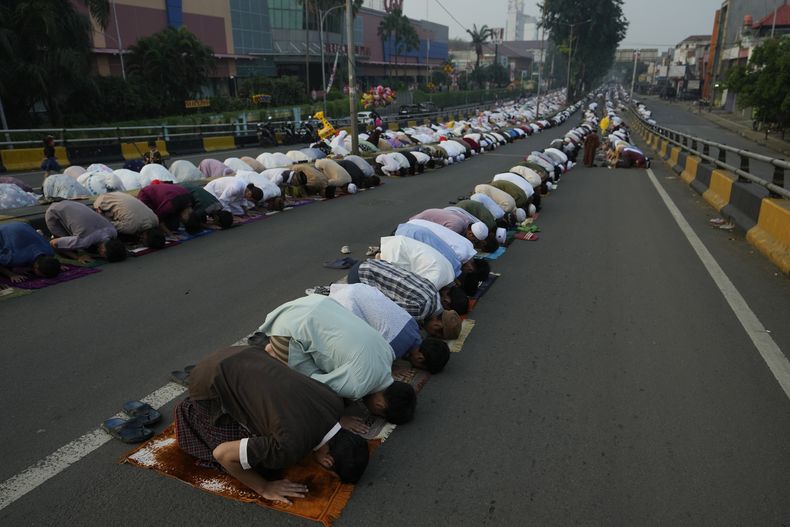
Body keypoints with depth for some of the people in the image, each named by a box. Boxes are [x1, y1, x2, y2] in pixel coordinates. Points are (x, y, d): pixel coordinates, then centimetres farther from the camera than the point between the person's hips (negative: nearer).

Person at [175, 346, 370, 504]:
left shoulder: (335, 402, -11)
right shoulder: (291, 447, -30)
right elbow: (223, 454, -21)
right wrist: (264, 488, -10)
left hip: (246, 356, 7)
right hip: (211, 381, -6)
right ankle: (192, 412, 17)